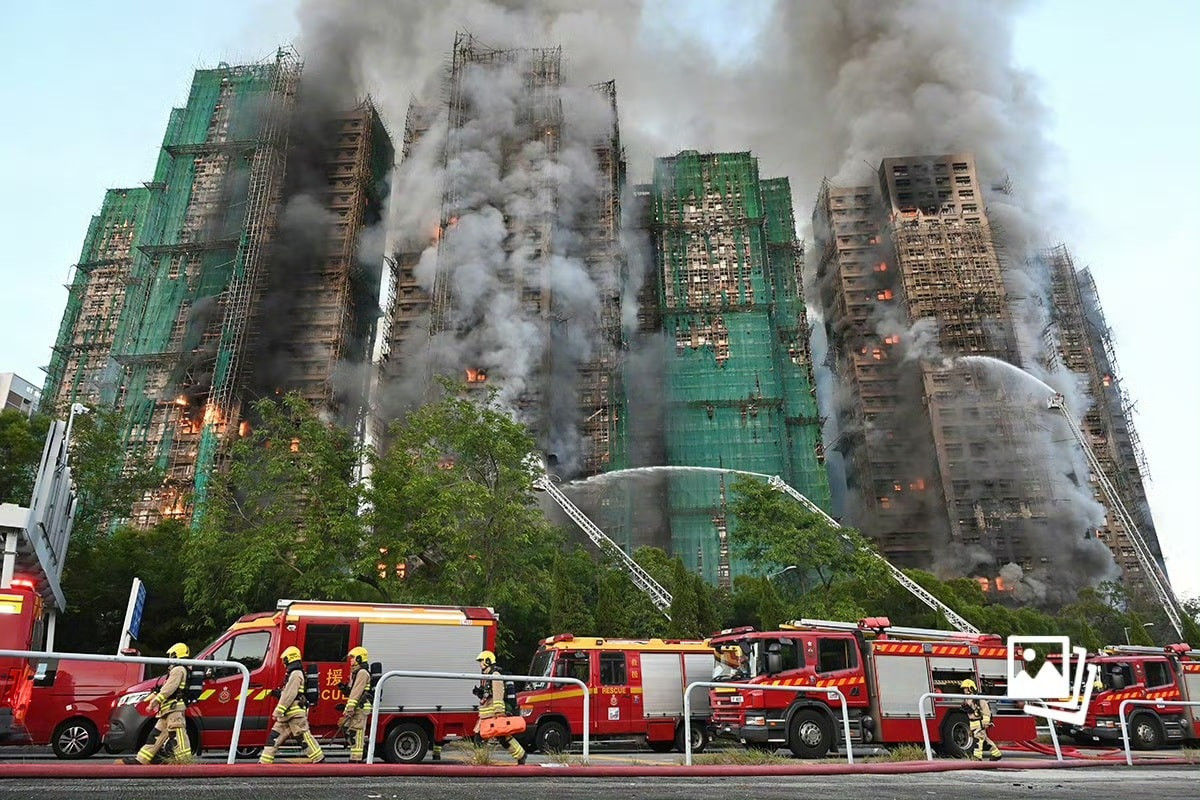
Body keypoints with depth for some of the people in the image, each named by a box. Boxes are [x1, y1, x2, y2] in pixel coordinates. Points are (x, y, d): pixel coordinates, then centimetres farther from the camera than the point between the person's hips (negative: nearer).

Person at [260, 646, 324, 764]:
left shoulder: (295, 674, -13)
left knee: (304, 736, -7)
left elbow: (289, 695, -20)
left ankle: (319, 759, -2)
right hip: (289, 713, 10)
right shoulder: (293, 673, 19)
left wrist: (278, 711, -19)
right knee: (273, 736, 10)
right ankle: (264, 762, 14)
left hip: (296, 713, -10)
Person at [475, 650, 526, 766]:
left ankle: (521, 755, 3)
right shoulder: (485, 676, 18)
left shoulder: (495, 675, -12)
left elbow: (498, 695, -21)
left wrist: (499, 711, -26)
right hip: (485, 714, 10)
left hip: (495, 713, -10)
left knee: (503, 737, -6)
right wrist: (478, 692, 11)